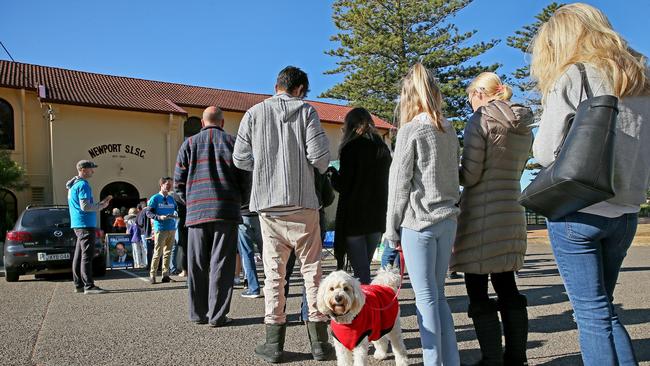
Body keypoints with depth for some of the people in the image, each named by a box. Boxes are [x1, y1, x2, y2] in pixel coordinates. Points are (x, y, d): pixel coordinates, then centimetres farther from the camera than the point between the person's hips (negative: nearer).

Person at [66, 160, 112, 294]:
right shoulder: (83, 185, -13)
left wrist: (101, 202, 17)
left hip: (78, 225, 11)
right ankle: (89, 286, -11)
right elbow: (85, 206, -21)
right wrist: (101, 206, -8)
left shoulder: (74, 185, 19)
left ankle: (79, 285, 19)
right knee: (87, 256, -10)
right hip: (85, 225, -11)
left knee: (79, 256, 13)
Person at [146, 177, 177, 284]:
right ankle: (152, 275, 1)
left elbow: (176, 210, 22)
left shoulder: (171, 199, 16)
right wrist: (159, 217, -18)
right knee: (157, 253, -7)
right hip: (160, 229, -5)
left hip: (172, 228, 6)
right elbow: (148, 213, -4)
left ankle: (165, 275, 13)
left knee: (168, 252, 8)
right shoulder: (155, 198, 0)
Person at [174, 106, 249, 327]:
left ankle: (198, 313, 15)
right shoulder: (233, 142, 6)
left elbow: (179, 182, 8)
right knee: (221, 264, 0)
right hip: (226, 211, -2)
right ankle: (217, 315, 0)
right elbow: (245, 179, 3)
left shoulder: (189, 144, 10)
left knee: (197, 266, 9)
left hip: (196, 212, 2)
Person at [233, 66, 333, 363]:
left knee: (274, 272, 8)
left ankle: (274, 343, 11)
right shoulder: (305, 110, 1)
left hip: (268, 204, 2)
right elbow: (320, 154, -9)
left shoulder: (255, 113, 5)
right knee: (311, 268, 8)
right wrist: (319, 169, 13)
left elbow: (241, 159, 4)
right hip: (302, 203, -1)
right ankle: (319, 341, 13)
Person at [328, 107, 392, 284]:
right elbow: (385, 183, 13)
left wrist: (333, 173, 5)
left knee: (360, 270, -3)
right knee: (364, 266, 17)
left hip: (354, 217, -6)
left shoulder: (351, 147, -10)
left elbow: (343, 186, -12)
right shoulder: (383, 148, 10)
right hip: (377, 216, 6)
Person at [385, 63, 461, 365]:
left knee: (426, 297, 0)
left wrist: (391, 228, -2)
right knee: (438, 294, 15)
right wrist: (449, 209, 18)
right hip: (447, 219, 7)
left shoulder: (411, 130, -8)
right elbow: (453, 176, 14)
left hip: (419, 221, -7)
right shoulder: (449, 130, 12)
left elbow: (399, 184, -8)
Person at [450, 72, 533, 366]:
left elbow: (469, 175, -13)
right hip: (512, 212, 8)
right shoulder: (523, 127, 13)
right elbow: (515, 171, 17)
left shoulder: (480, 121, -9)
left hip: (482, 214, -8)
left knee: (478, 293, 0)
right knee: (507, 287, 15)